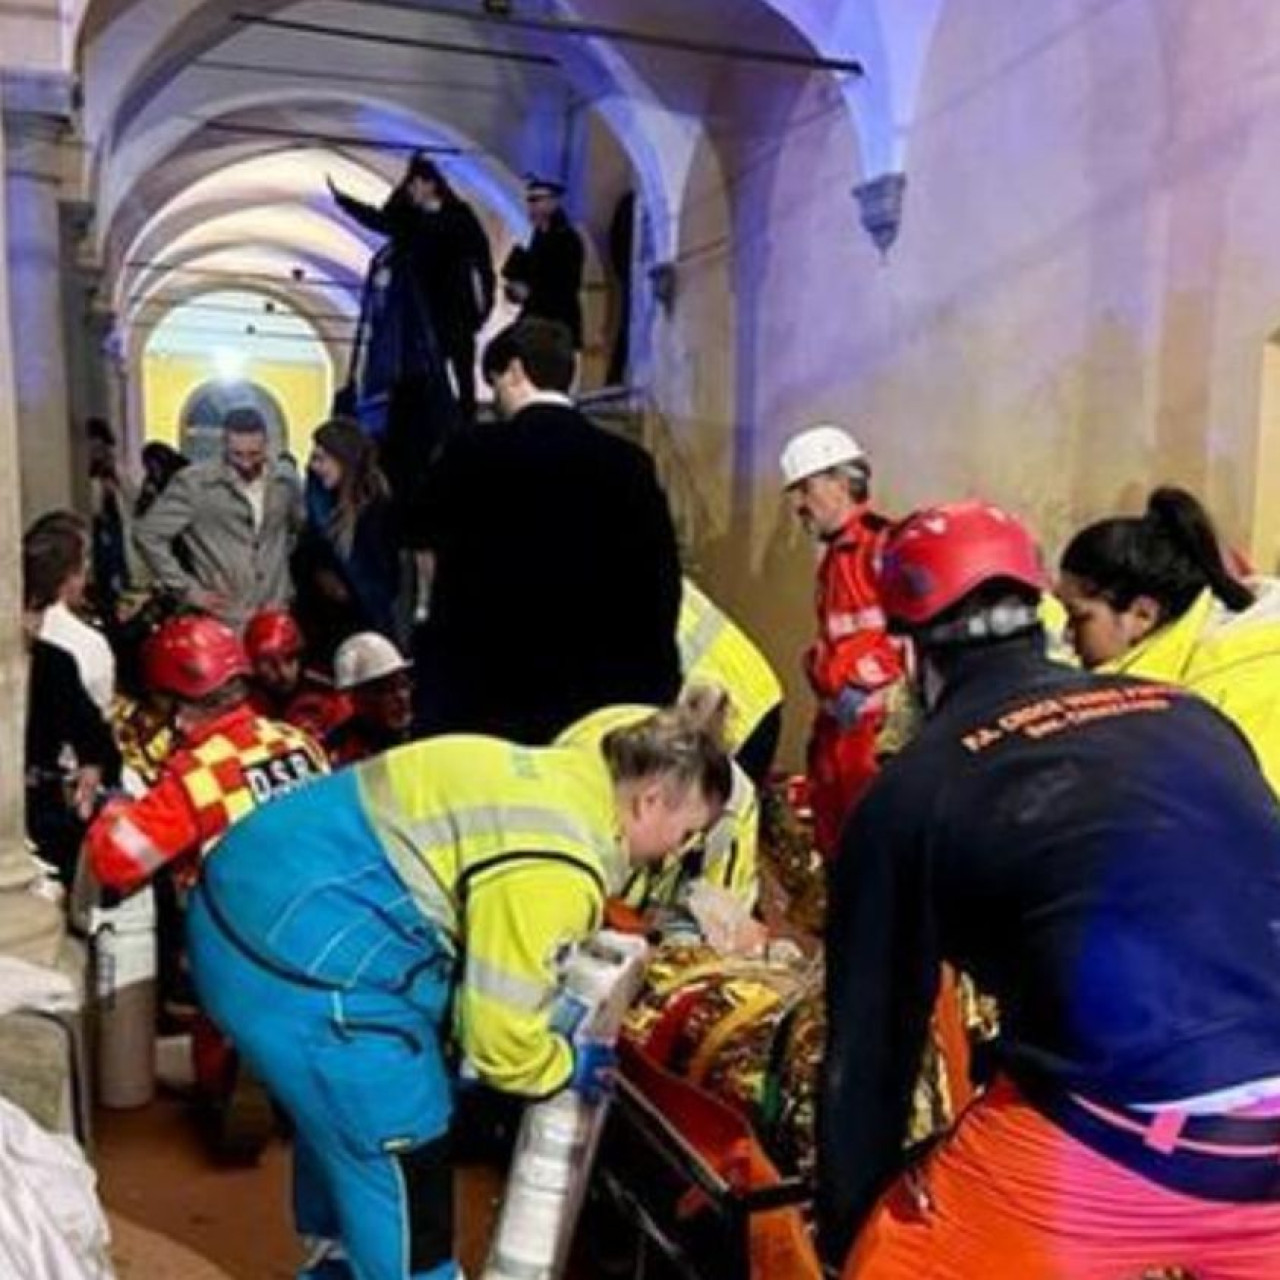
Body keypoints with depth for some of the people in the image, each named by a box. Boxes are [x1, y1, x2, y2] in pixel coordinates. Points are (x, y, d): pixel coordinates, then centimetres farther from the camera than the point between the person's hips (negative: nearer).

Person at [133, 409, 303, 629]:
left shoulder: (285, 483, 7)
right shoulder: (193, 482, -7)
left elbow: (301, 530, 26)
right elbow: (147, 535, -7)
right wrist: (188, 589, -8)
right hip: (223, 624, -4)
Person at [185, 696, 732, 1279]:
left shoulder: (559, 777, 8)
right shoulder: (556, 867, -23)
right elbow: (501, 1033, -15)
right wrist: (570, 1066, 4)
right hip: (298, 953, -11)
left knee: (339, 1109, 30)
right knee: (403, 1147, 5)